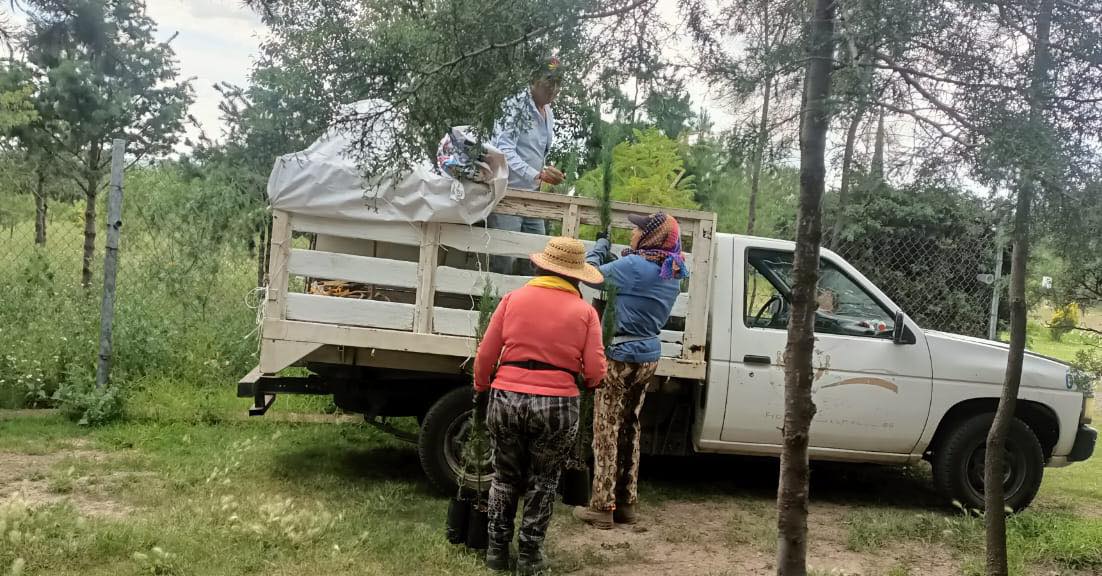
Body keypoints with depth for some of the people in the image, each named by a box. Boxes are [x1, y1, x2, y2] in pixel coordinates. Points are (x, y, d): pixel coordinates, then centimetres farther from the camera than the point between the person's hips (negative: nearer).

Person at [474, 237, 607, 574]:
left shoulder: (514, 298, 4)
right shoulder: (584, 311, 1)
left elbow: (485, 355, 4)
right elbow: (595, 373, -3)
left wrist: (481, 387, 21)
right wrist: (590, 380, 20)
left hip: (506, 399, 1)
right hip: (557, 406, -1)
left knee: (505, 476, 22)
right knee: (542, 480, 19)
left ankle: (497, 549, 29)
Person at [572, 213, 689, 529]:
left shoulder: (634, 266, -19)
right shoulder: (672, 273, 6)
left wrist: (601, 243, 6)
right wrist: (610, 254, 15)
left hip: (621, 357, -8)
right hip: (648, 357, 8)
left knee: (607, 431, 0)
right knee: (630, 428, 15)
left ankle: (602, 507, 5)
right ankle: (626, 503, 21)